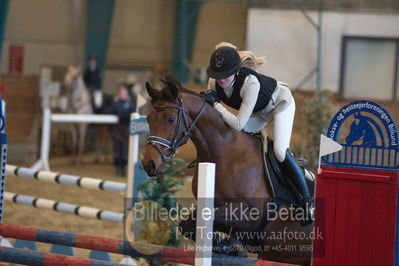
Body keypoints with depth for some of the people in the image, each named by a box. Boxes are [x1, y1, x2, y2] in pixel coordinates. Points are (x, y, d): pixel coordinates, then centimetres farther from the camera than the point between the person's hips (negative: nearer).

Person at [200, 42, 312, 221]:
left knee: (280, 152, -23)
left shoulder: (250, 82, -43)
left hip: (280, 103, -7)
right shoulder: (214, 83, -23)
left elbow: (238, 124, -42)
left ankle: (306, 201, -12)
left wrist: (215, 104, -42)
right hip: (258, 111, 7)